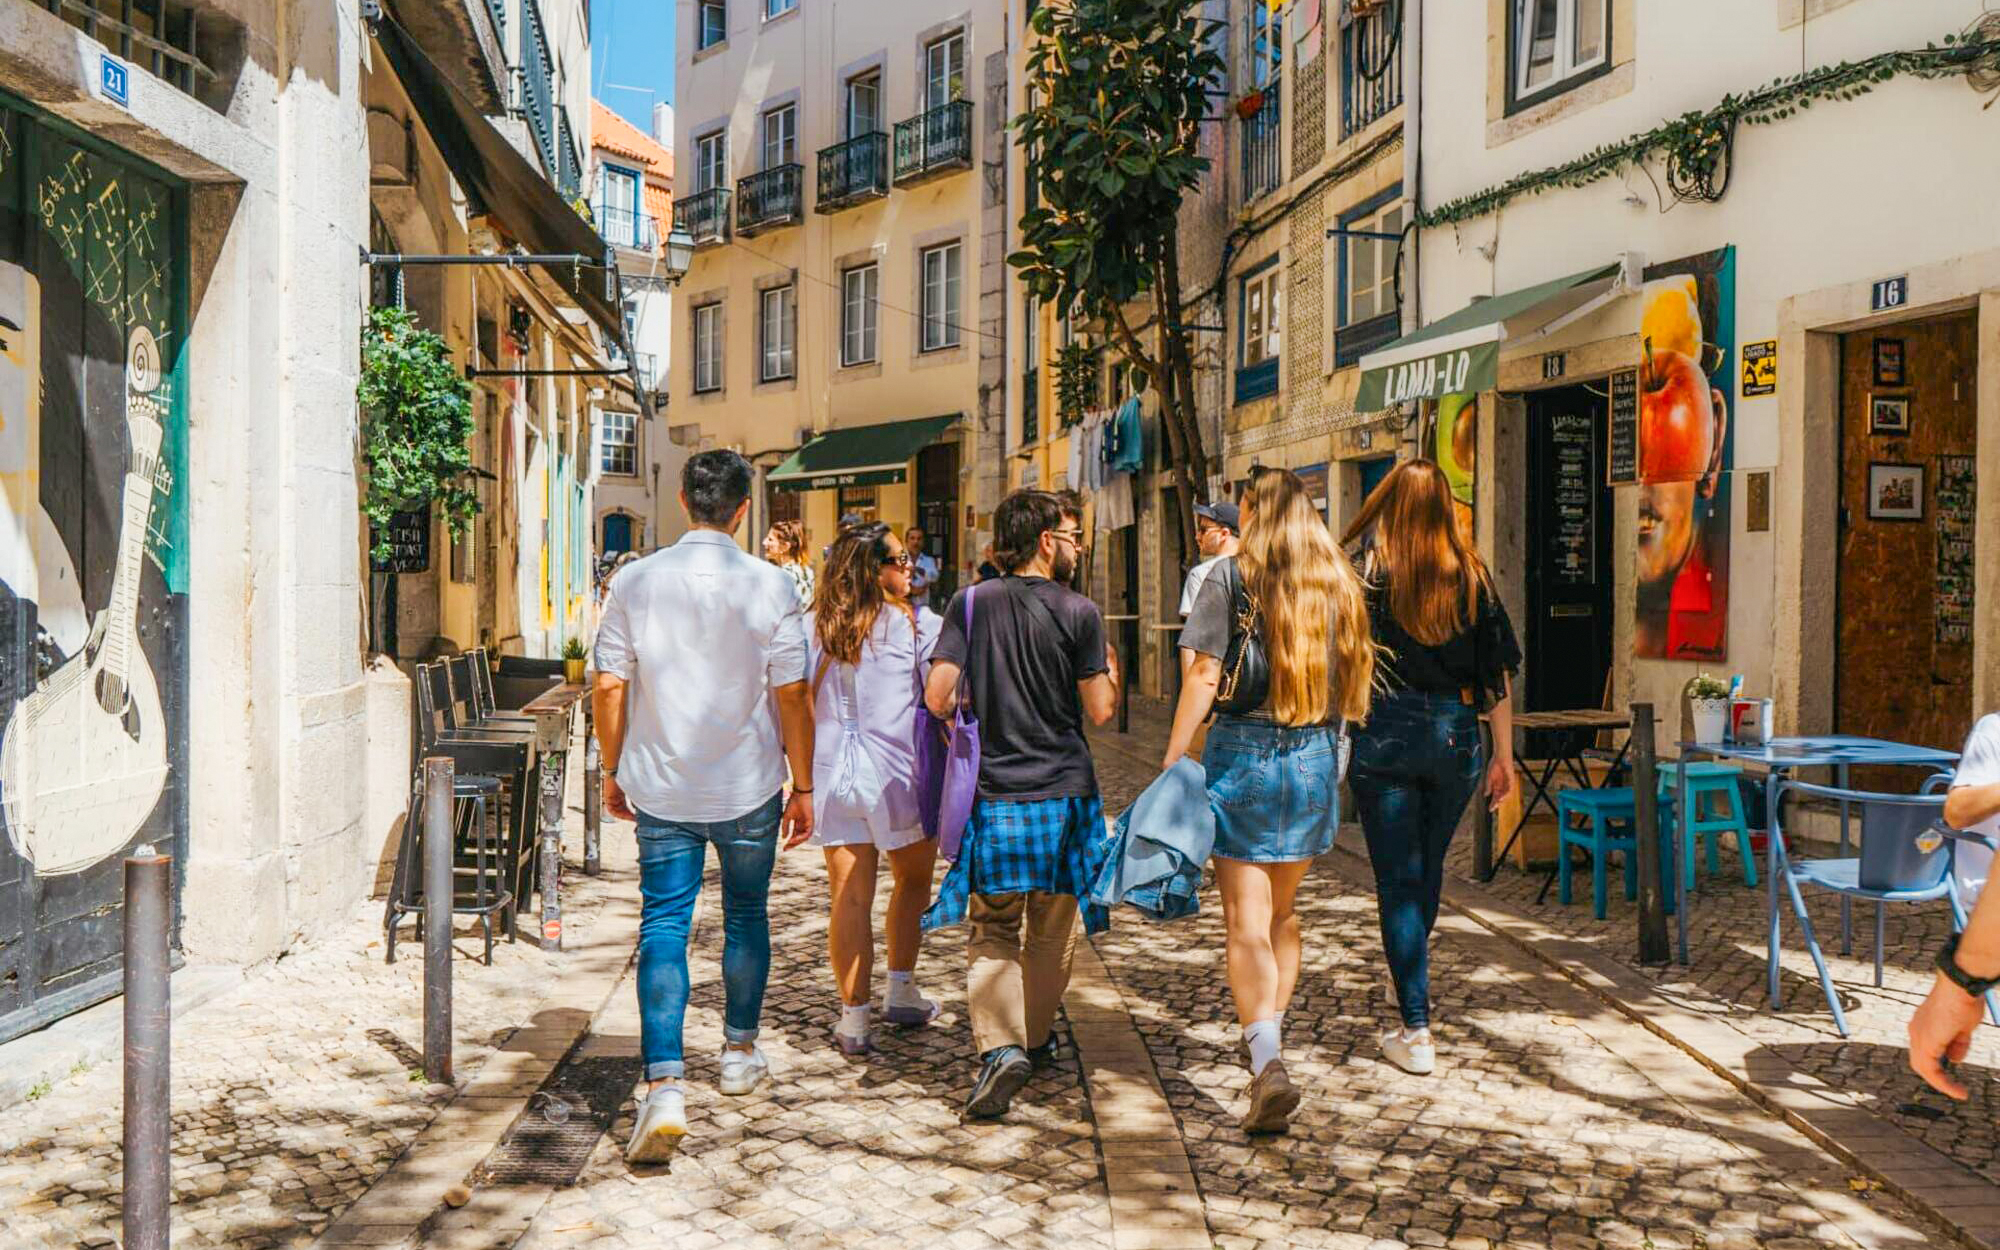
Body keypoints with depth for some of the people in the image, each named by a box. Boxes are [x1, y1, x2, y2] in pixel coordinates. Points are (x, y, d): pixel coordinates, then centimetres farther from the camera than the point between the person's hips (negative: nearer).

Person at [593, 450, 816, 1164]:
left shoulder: (635, 583, -4)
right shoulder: (769, 586, -9)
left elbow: (609, 688, -1)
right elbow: (793, 696, -7)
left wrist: (612, 771, 12)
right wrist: (803, 787, 2)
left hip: (661, 789, 1)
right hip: (749, 788, 0)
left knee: (663, 927, 2)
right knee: (746, 917, 18)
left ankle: (664, 1086, -10)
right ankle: (740, 1053, 35)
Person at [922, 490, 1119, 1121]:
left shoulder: (970, 603, -1)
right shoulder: (1078, 612, -7)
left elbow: (937, 697, -6)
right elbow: (1100, 710, -6)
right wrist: (1111, 668, 15)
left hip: (994, 792, 1)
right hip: (1064, 792, -1)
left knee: (993, 931, 8)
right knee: (1052, 928, 17)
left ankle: (999, 1047, -11)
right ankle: (1037, 1040, 30)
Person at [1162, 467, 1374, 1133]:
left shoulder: (1232, 576, -4)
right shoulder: (1338, 581, 9)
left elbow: (1204, 677, -10)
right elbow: (1357, 674, 10)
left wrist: (1172, 762, -7)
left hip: (1243, 753, -4)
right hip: (1316, 759, 5)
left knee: (1246, 921, -3)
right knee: (1283, 910, 19)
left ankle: (1268, 1063, -15)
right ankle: (1271, 1040, 29)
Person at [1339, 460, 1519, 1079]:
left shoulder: (1367, 570, -4)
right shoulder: (1471, 574, 4)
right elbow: (1499, 668, 5)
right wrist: (1504, 754, 10)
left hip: (1386, 731, -3)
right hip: (1455, 733, 3)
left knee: (1397, 877, 2)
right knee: (1429, 866, 21)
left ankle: (1416, 1032, 0)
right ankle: (1409, 976, 42)